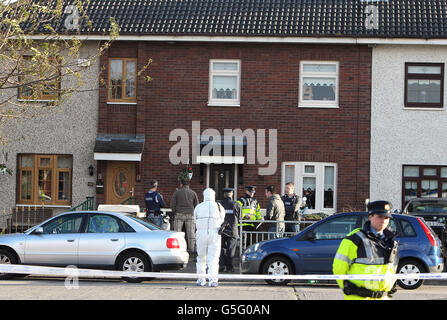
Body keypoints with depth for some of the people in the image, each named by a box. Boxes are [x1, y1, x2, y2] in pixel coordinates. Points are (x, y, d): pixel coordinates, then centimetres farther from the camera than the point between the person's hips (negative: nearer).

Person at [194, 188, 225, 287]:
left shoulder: (198, 207, 5)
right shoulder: (219, 207, 4)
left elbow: (195, 220, 9)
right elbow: (222, 220, 11)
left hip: (201, 234, 1)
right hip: (215, 233, -1)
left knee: (201, 257, 11)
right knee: (213, 258, -2)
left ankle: (201, 280, 13)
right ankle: (213, 280, -12)